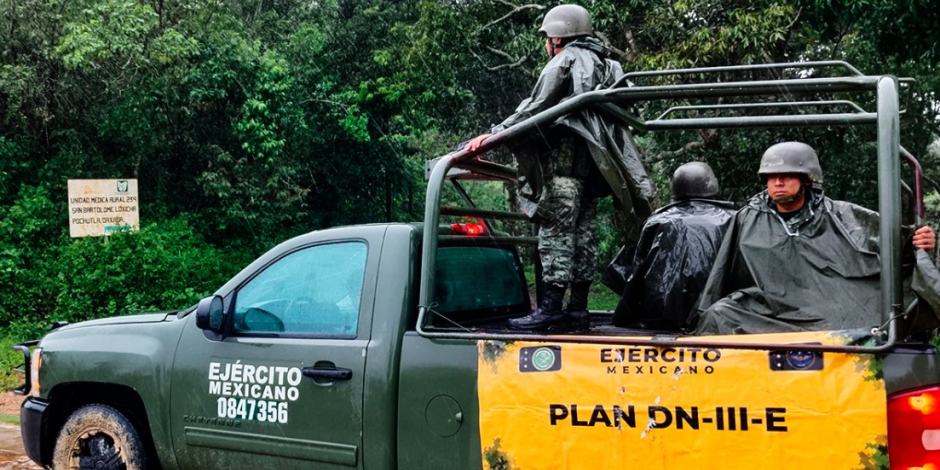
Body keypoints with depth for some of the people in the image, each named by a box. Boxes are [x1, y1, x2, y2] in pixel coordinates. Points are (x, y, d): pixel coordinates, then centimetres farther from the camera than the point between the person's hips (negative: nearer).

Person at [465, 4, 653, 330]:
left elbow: (535, 109, -13)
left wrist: (494, 135, -16)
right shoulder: (602, 64, 24)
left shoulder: (564, 62, -3)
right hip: (591, 160, 9)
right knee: (583, 232, 8)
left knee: (556, 231, -11)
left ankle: (550, 309, -15)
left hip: (564, 157, -9)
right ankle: (577, 308, 9)